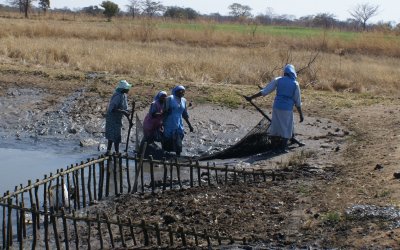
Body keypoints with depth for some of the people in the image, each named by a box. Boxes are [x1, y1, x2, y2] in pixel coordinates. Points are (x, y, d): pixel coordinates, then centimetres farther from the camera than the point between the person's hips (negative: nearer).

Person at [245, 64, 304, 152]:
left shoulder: (278, 80, 2)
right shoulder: (295, 84, 0)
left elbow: (264, 91, 0)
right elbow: (298, 102, 2)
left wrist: (251, 97, 4)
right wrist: (301, 114, 9)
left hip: (277, 107, 2)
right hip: (287, 109, -2)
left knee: (275, 126, 12)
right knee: (286, 127, 9)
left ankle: (274, 145, 19)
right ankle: (283, 147, 9)